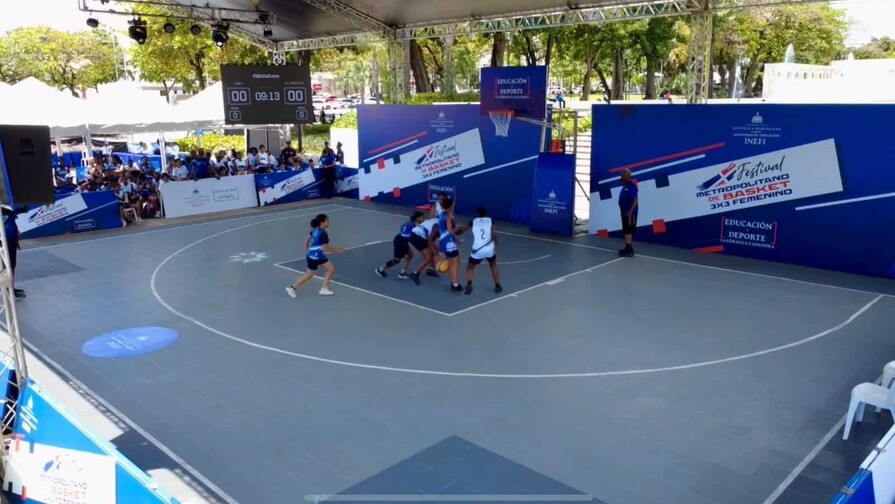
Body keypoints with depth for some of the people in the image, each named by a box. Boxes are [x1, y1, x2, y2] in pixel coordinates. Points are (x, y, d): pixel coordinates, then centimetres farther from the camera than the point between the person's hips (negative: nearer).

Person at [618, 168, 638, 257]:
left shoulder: (631, 186, -15)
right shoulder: (625, 186, 14)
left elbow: (635, 200, -19)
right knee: (626, 231, 13)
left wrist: (630, 212, -25)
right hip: (625, 212, 10)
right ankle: (627, 248, 20)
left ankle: (629, 250, -8)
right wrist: (625, 211, 15)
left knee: (628, 231, -9)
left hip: (629, 213, -10)